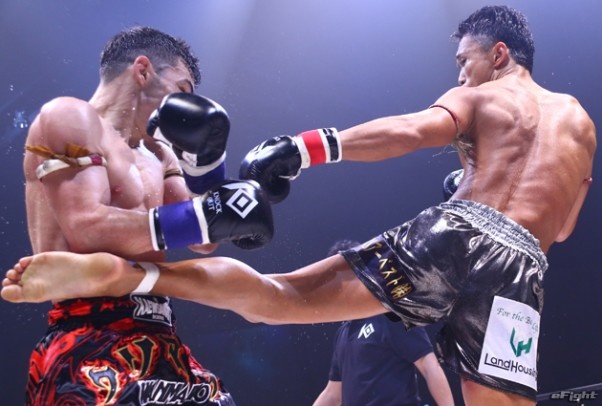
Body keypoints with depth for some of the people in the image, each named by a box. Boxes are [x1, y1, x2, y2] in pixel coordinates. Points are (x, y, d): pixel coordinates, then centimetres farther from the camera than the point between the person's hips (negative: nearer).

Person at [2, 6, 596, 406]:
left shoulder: (477, 97, 15)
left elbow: (413, 129, -8)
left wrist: (303, 147, -10)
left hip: (453, 233, -3)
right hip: (521, 267, 3)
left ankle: (111, 271, -20)